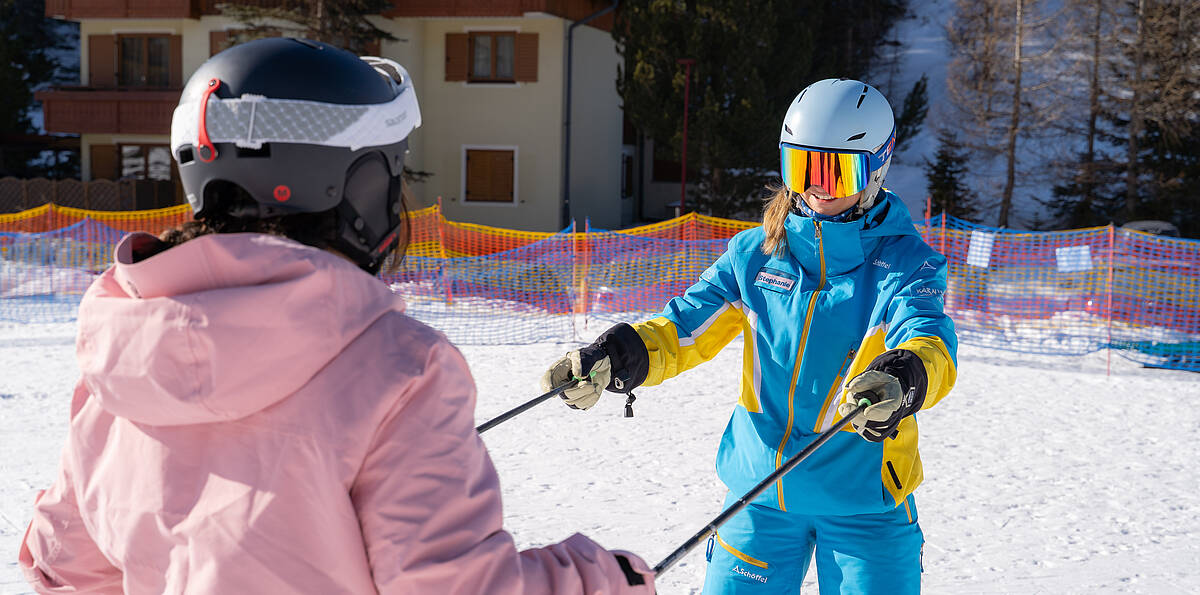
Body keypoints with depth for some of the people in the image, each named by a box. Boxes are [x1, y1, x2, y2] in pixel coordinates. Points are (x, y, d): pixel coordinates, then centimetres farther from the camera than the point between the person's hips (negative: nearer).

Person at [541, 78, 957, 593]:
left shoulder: (906, 262, -8)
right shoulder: (756, 254, 3)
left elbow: (930, 341, -26)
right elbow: (686, 327, -1)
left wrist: (901, 381, -49)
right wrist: (616, 357, -21)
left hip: (863, 498, -2)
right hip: (761, 490, 3)